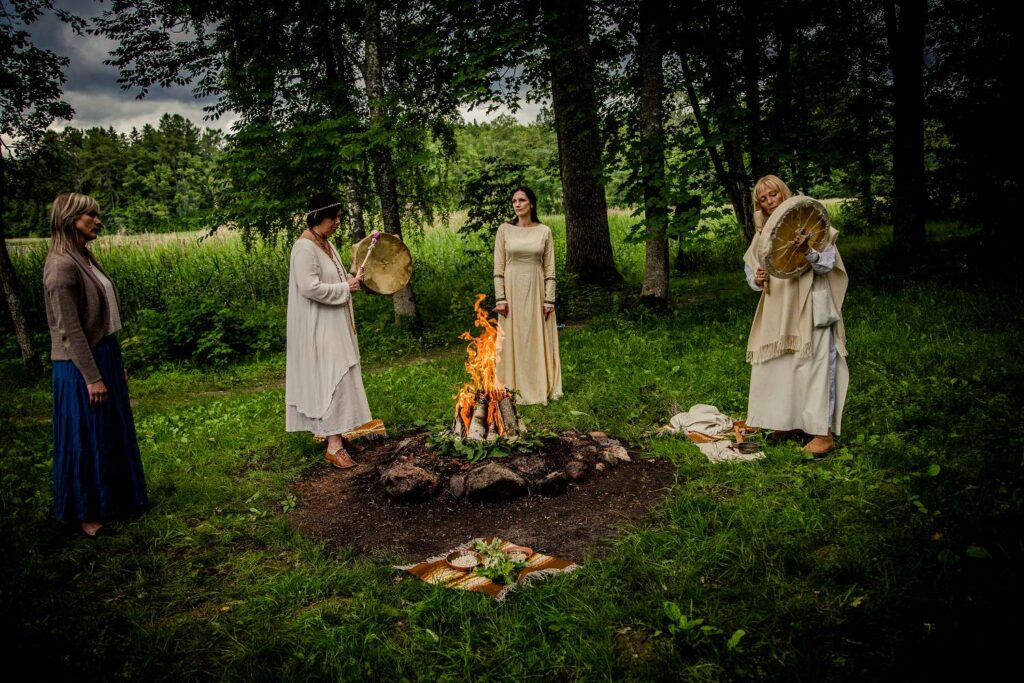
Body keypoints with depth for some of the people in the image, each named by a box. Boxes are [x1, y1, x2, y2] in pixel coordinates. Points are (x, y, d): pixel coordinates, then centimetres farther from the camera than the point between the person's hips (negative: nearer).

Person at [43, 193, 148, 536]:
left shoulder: (85, 258, 8)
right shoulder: (62, 266, -19)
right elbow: (70, 330, -20)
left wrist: (116, 363, 16)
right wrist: (92, 377, -19)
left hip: (104, 356, 9)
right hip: (82, 366, -9)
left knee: (112, 433, 19)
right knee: (87, 439, 5)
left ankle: (112, 498, 36)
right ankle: (85, 512, 22)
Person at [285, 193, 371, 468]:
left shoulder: (326, 243, 11)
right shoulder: (305, 247, -19)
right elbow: (310, 288, -27)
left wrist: (352, 279, 4)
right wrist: (345, 288, -17)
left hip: (335, 324, 10)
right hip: (319, 327, -10)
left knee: (336, 377, 15)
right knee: (331, 379, -9)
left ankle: (330, 430, 27)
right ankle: (334, 446, -5)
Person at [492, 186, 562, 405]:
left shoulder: (544, 231, 1)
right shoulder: (505, 230, 1)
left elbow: (550, 268, 2)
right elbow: (498, 267, 0)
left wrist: (549, 299, -4)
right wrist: (500, 298, -7)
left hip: (536, 289, 0)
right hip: (512, 289, 0)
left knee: (538, 337, 5)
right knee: (514, 337, 4)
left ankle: (541, 386, 16)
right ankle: (517, 388, 13)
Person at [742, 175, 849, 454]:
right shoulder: (762, 235, 10)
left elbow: (828, 264, -9)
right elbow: (751, 269, 17)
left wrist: (808, 253, -29)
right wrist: (757, 280, -6)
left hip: (810, 308, -6)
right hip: (777, 312, 6)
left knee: (815, 365, -6)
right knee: (778, 365, 9)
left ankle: (823, 432, -2)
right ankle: (792, 422, 23)